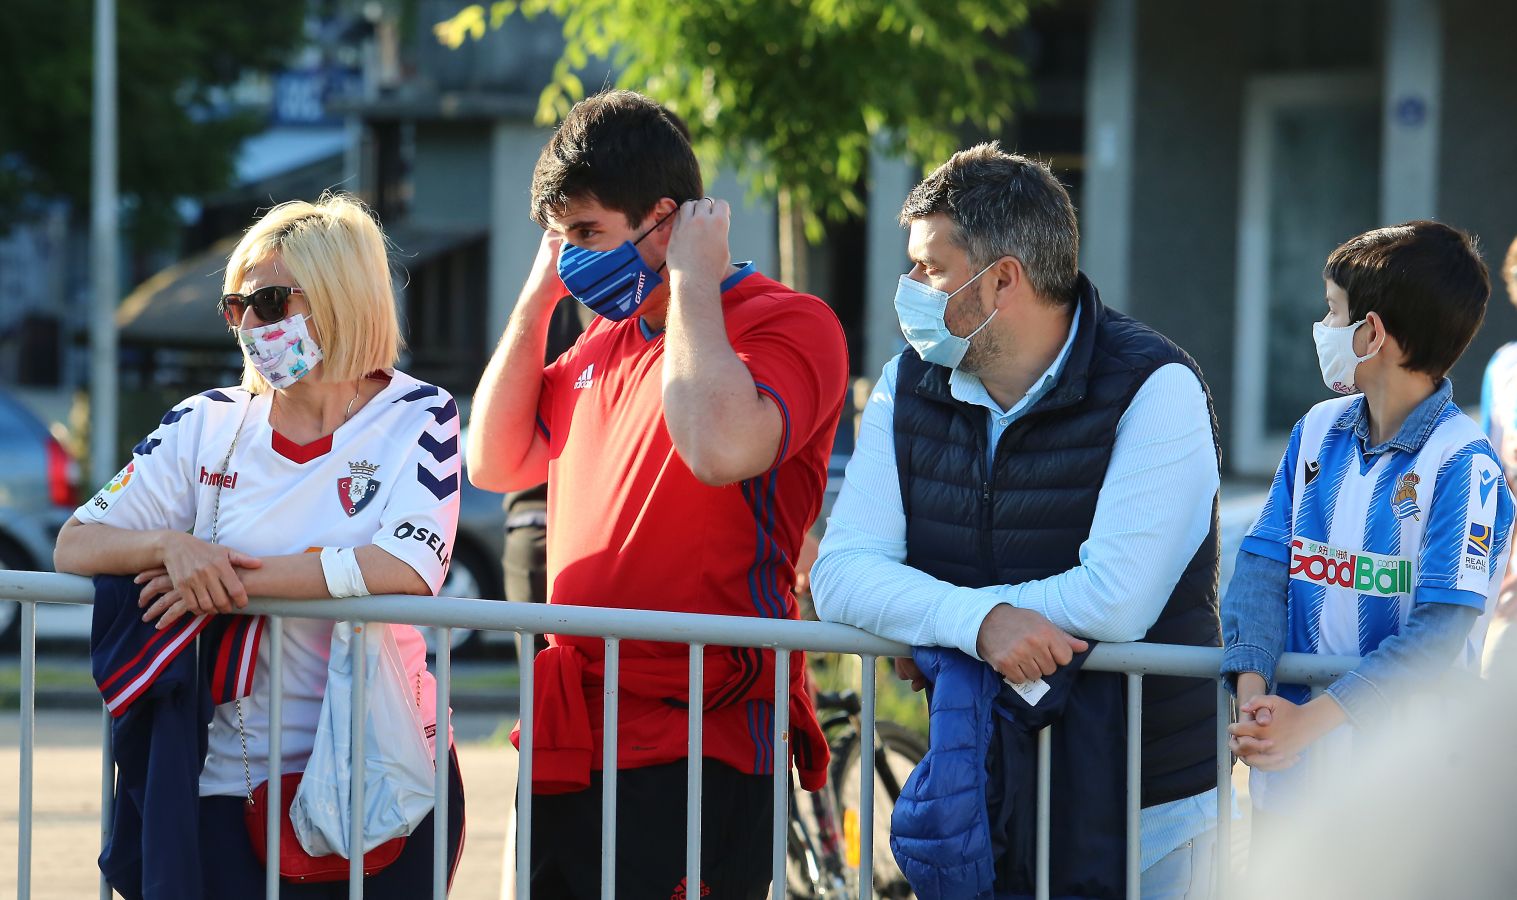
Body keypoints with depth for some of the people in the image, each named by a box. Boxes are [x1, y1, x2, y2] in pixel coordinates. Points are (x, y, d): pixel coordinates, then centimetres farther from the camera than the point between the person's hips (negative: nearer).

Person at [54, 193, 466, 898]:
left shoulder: (418, 418, -2)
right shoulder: (207, 427, 6)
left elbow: (406, 568, -19)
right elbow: (74, 545, 5)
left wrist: (234, 579, -17)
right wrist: (171, 545, -16)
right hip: (235, 784, 2)